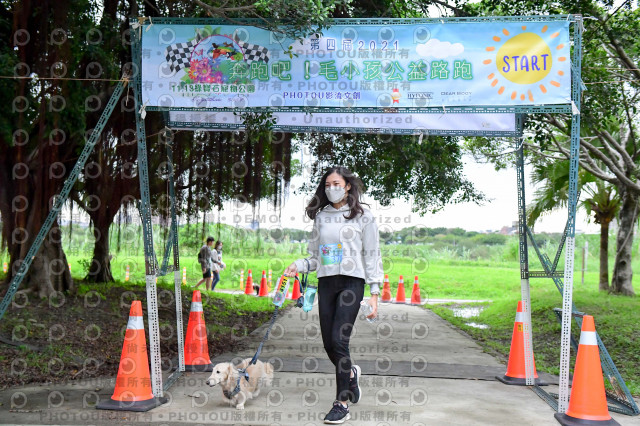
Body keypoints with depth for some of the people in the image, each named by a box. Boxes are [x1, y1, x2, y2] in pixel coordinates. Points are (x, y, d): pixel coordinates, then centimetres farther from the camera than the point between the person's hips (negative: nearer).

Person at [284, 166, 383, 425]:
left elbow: (372, 256, 0)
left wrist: (374, 293, -6)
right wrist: (298, 266, -2)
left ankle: (342, 404, -2)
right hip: (326, 283, 5)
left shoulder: (363, 216, 1)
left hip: (352, 282, -5)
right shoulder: (320, 216, 13)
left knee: (338, 340, -13)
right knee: (328, 343, 5)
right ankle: (350, 374, 37)